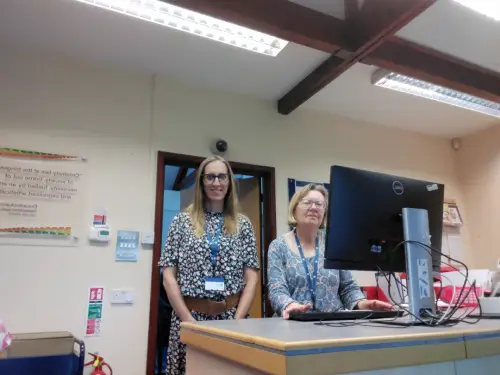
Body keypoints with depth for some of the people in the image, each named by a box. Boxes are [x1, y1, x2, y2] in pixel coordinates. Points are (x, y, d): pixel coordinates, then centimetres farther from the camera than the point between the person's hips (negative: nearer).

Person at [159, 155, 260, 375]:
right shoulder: (182, 221, 2)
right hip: (190, 316, -1)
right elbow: (168, 276, -1)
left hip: (232, 316, 1)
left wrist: (237, 320, -8)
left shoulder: (243, 225, 5)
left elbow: (251, 278, 2)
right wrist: (189, 320, -9)